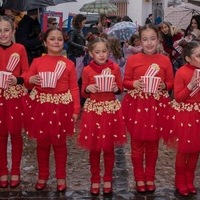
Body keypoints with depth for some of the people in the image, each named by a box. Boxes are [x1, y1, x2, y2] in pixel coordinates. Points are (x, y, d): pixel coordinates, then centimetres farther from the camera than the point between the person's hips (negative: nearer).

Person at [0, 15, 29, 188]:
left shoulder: (20, 48, -3)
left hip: (16, 96, -1)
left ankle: (15, 171, 20)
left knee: (15, 133, 7)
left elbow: (26, 73, -3)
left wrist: (17, 80, -21)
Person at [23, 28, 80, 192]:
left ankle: (61, 177, 23)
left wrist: (76, 110, -7)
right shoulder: (37, 61, 2)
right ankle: (43, 176, 27)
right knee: (42, 142, 11)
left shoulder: (68, 64, 0)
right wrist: (31, 80, -14)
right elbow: (27, 79, 10)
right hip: (41, 106, 1)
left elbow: (74, 88, -1)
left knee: (59, 143, 9)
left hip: (61, 106, -1)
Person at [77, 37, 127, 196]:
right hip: (93, 110, 0)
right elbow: (83, 93, 4)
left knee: (109, 147, 8)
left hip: (111, 110, 0)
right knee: (94, 148, 8)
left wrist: (116, 88, -15)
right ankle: (95, 179, 24)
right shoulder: (87, 70, -3)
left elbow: (120, 89, 7)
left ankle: (108, 179, 25)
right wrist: (88, 88, -17)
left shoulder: (115, 68, -1)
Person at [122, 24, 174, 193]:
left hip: (157, 106, 1)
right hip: (136, 105, -1)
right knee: (137, 143, 8)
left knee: (153, 143, 12)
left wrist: (163, 86, -14)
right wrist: (134, 84, -17)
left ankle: (150, 177, 29)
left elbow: (171, 83, 6)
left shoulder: (165, 60, 0)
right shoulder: (132, 59, -3)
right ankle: (139, 178, 24)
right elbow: (125, 82, 3)